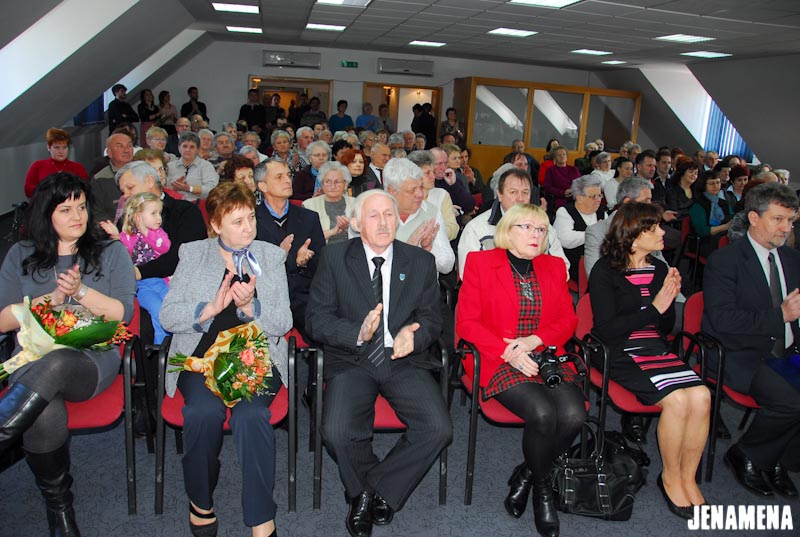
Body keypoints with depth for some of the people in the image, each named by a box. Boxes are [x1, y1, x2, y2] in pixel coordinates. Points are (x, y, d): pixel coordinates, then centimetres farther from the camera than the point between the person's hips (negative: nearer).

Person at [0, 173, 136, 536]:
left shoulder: (111, 251, 13)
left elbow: (124, 313, 3)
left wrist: (81, 291, -11)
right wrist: (50, 298, -4)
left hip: (94, 359, -1)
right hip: (33, 360, 1)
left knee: (56, 364, -40)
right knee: (45, 416, -32)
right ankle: (58, 506, -11)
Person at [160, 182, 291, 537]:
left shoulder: (271, 256, 10)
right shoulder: (192, 255, 10)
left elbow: (283, 323, 3)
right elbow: (167, 316, 1)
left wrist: (250, 305, -16)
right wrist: (212, 307, -14)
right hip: (201, 355, 1)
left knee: (251, 414, -30)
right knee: (204, 411, -30)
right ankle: (200, 500, -3)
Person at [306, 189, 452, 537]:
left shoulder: (421, 262, 8)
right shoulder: (334, 259, 2)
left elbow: (432, 318, 11)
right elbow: (317, 319, -2)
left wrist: (415, 334, -14)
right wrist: (357, 334, -20)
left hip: (405, 361, 2)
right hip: (352, 361, -1)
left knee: (439, 429, -20)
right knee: (337, 433, -26)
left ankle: (381, 487, 7)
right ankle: (361, 491, 10)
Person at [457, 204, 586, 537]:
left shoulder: (554, 266, 16)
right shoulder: (480, 262, 3)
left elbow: (568, 320, 11)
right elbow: (466, 322, -3)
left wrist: (535, 340, -9)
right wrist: (508, 352, -15)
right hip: (499, 361, -4)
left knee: (573, 414, -23)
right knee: (543, 413, -28)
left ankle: (525, 475, 5)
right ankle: (543, 488, 4)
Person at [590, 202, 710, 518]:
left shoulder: (659, 270, 14)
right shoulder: (604, 271, -4)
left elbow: (666, 328, 18)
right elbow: (607, 329, -12)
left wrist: (670, 299, -2)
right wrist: (654, 308, -13)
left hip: (656, 349, 6)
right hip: (620, 353, -6)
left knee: (701, 396, -22)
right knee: (677, 399, -27)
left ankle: (688, 477, -2)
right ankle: (670, 477, -3)